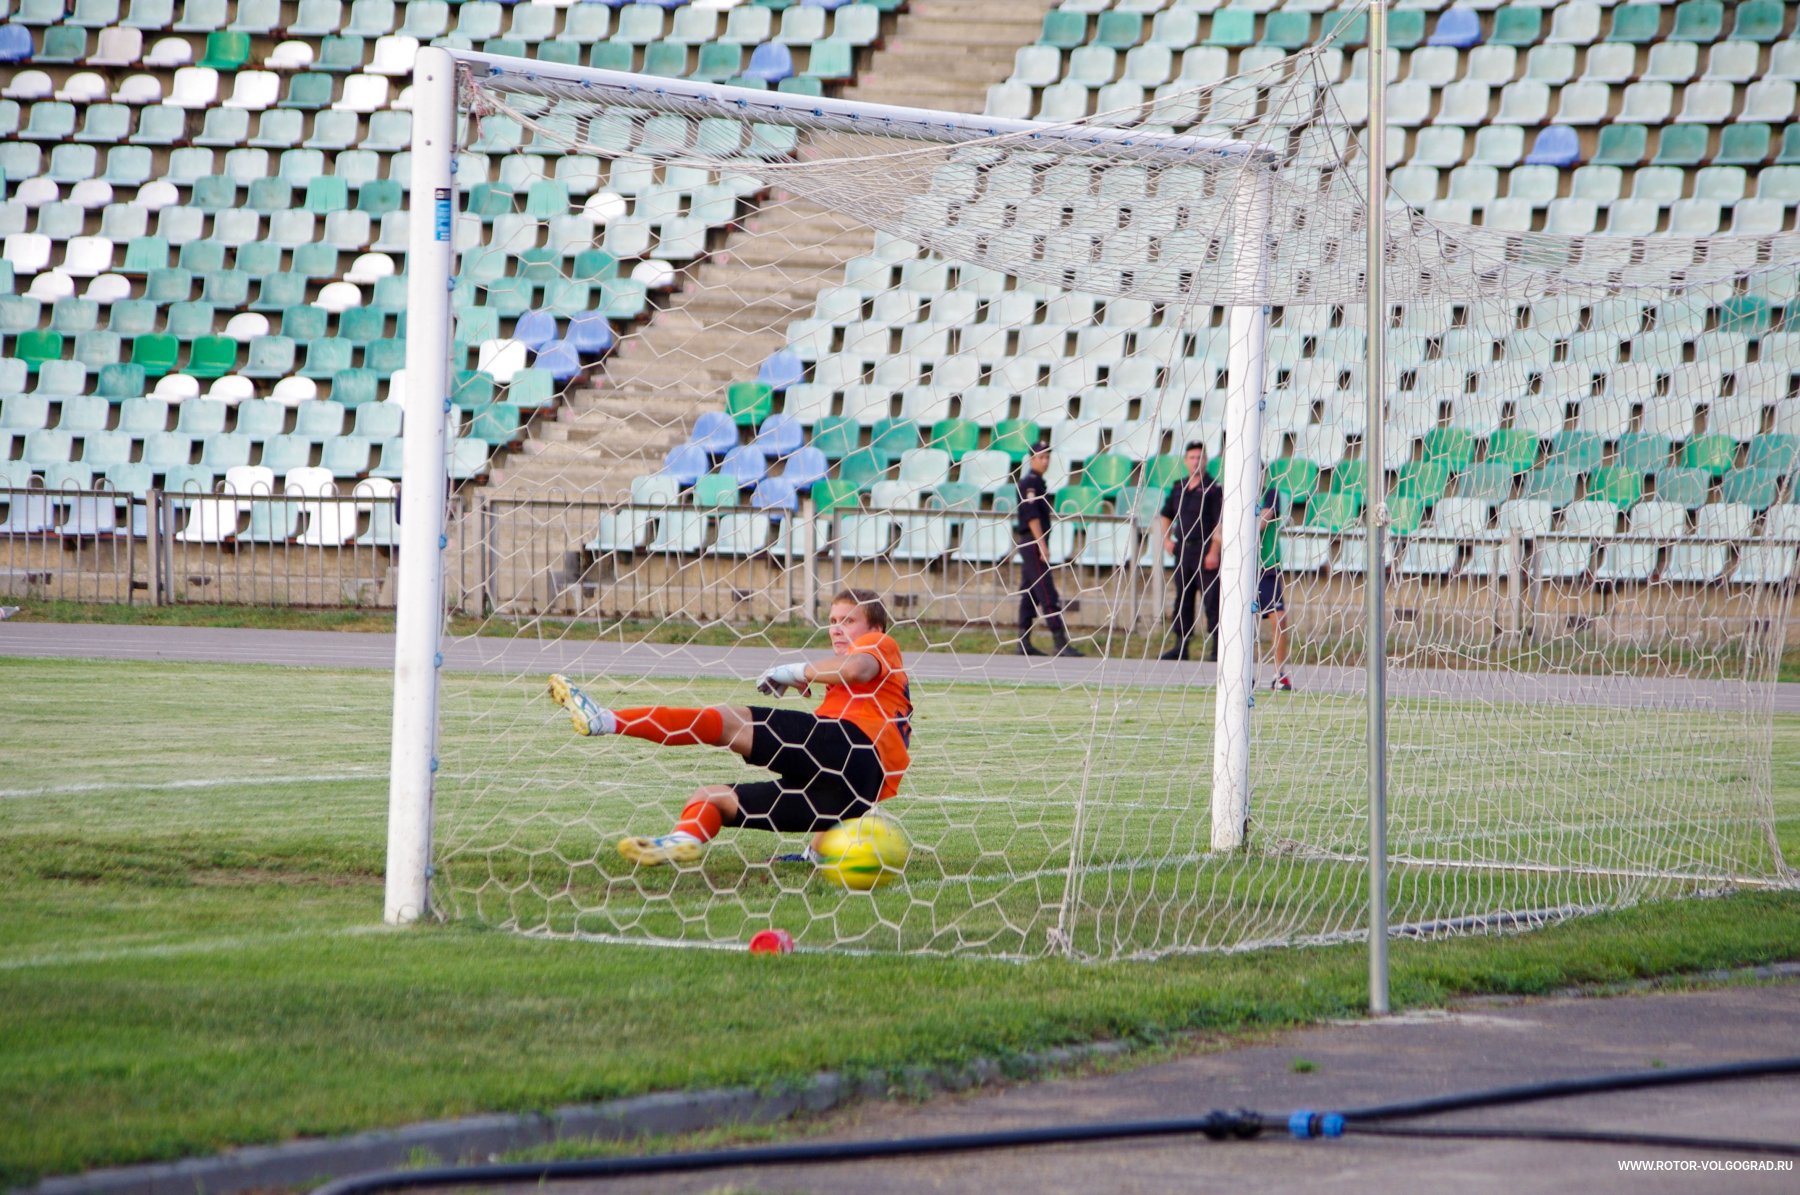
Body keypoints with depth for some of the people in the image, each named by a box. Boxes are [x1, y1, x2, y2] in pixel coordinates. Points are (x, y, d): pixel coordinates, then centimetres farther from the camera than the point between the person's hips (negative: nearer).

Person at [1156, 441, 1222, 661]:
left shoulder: (1213, 489, -5)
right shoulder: (1178, 487, 13)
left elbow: (1219, 523, -10)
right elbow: (1166, 515, 24)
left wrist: (1214, 552, -17)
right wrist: (1166, 538, 9)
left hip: (1205, 550, -6)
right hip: (1182, 550, 6)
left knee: (1211, 598, -7)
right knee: (1182, 598, 9)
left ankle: (1217, 647, -6)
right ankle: (1180, 645, 14)